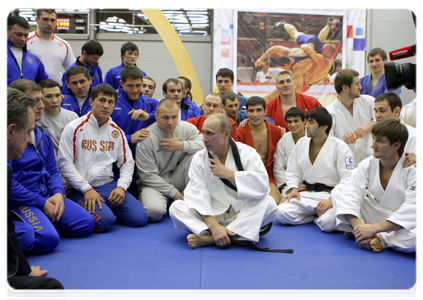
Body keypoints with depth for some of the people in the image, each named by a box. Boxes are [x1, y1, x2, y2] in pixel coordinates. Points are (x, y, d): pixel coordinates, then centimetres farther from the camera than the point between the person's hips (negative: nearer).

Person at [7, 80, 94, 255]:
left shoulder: (43, 135, 12)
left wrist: (58, 193, -4)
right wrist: (41, 203, -16)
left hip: (46, 197, 8)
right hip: (18, 201, -8)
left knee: (86, 223, 0)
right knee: (48, 239, -29)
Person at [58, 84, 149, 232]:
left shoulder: (117, 131, 11)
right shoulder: (74, 128, -4)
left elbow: (127, 163, 13)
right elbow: (65, 164, -8)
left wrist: (121, 186, -5)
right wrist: (86, 189, -15)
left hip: (109, 185, 5)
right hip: (80, 188, -4)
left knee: (140, 218, -12)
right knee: (105, 221, -28)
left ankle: (107, 209, 13)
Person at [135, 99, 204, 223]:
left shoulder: (187, 128, -1)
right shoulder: (146, 138, -13)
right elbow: (147, 175, -14)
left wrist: (182, 145, -26)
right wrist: (174, 193, -16)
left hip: (177, 179, 4)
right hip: (154, 184, -3)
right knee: (155, 211, -34)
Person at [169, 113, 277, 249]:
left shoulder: (247, 153, -5)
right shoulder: (199, 158, 0)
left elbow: (263, 185, -22)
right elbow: (198, 195, -13)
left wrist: (228, 173, -19)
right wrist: (214, 226, -28)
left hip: (242, 215, -1)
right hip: (211, 215, 1)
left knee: (269, 203, -29)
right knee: (176, 207, -21)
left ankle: (208, 238, -34)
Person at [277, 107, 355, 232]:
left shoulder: (340, 147, -6)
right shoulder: (301, 143, 11)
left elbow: (348, 179, -12)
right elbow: (292, 171, 17)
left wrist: (331, 200, -25)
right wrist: (293, 189, -4)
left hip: (331, 194, -5)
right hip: (306, 193, 5)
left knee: (328, 223, -36)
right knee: (282, 212, -21)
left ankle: (318, 218, 2)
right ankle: (317, 216, 0)